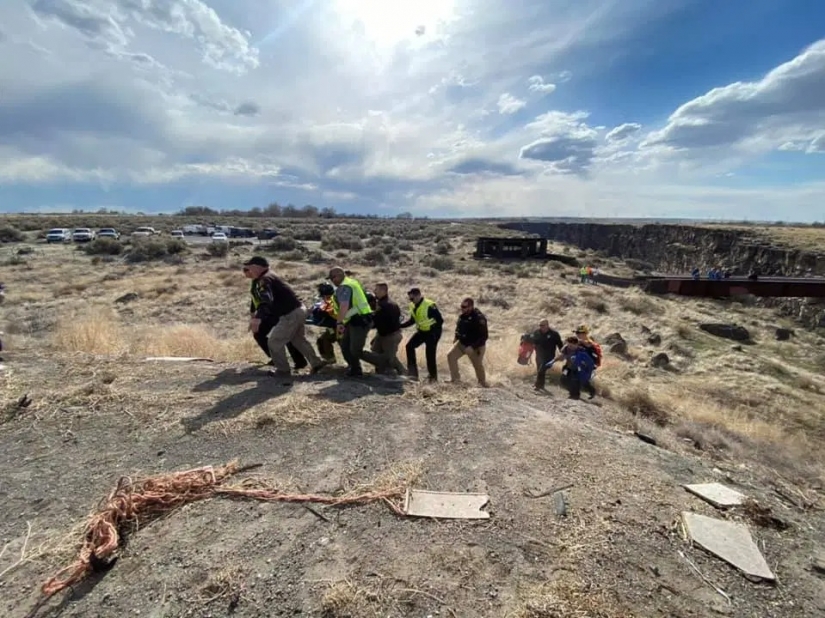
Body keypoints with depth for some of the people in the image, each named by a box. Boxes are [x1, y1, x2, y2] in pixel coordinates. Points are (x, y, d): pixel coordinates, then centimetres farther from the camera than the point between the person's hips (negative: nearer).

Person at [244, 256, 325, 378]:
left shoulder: (264, 280, -16)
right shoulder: (269, 277, 17)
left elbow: (267, 300, -35)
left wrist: (258, 318, -47)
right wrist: (258, 314, 34)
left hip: (291, 314, -11)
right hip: (299, 310, 11)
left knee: (274, 341, 0)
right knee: (299, 340, 25)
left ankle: (283, 370, 12)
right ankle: (316, 363, 31)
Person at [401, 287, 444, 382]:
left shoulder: (430, 306, -23)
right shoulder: (413, 306, 2)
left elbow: (440, 320, -20)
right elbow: (412, 320, 14)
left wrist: (434, 332, -21)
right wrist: (400, 325, 5)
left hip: (432, 332, -8)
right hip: (422, 331, 8)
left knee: (430, 354, -5)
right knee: (409, 346, 0)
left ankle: (433, 377, 13)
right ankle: (413, 373, 5)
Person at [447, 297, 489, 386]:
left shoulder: (479, 318, -26)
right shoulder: (462, 315, -3)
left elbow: (484, 336, -25)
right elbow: (458, 327, 18)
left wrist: (472, 347, -30)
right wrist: (456, 337, 3)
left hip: (475, 346, -7)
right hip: (462, 343, 7)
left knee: (478, 365, 6)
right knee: (451, 355, 0)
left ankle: (483, 384, 30)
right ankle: (455, 378, 13)